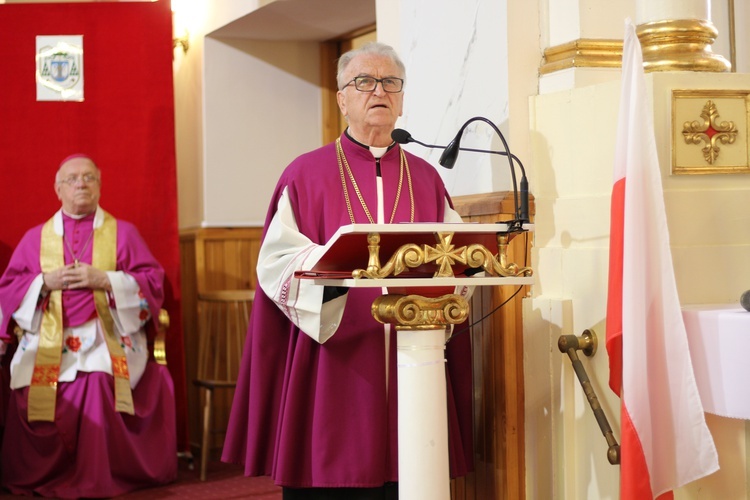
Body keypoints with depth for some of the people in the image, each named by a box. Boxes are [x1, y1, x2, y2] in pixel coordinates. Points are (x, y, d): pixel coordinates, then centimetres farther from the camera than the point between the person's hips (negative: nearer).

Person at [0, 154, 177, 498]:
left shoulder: (123, 233, 11)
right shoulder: (35, 238, 15)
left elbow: (153, 282, 2)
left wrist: (106, 280, -11)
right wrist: (45, 283, -7)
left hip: (107, 338, -2)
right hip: (47, 341, 2)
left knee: (99, 380, -32)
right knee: (35, 391, -25)